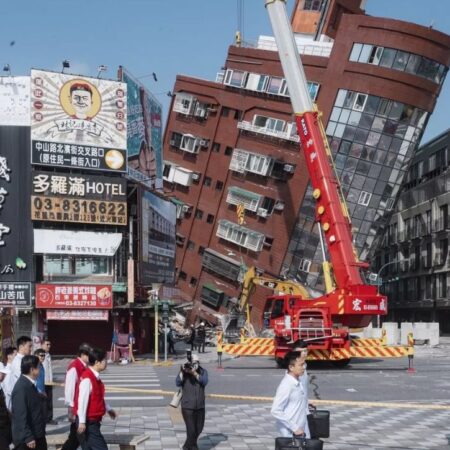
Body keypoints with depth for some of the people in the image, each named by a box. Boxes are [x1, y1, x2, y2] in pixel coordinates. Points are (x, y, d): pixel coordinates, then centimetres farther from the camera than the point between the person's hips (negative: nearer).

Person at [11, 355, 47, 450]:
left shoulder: (29, 385, 8)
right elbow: (21, 416, -25)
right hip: (25, 439, -10)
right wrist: (28, 438, -25)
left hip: (37, 435, 10)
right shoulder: (21, 388, -23)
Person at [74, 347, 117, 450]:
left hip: (93, 421, 10)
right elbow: (82, 400, -23)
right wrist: (82, 422, -23)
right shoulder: (87, 379, -21)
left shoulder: (95, 377, 10)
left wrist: (108, 409, 29)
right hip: (88, 422, -10)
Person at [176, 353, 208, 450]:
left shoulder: (203, 372, 0)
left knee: (199, 429, 18)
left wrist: (194, 373, -29)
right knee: (191, 430, -10)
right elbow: (178, 383, -18)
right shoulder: (183, 372, -5)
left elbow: (204, 381, -18)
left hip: (200, 406, 4)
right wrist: (182, 372, -29)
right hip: (187, 407, -4)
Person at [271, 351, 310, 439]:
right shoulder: (286, 386, -19)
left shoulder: (299, 383, 7)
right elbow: (275, 411, -22)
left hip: (301, 432, 8)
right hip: (290, 435, -8)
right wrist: (294, 428, -19)